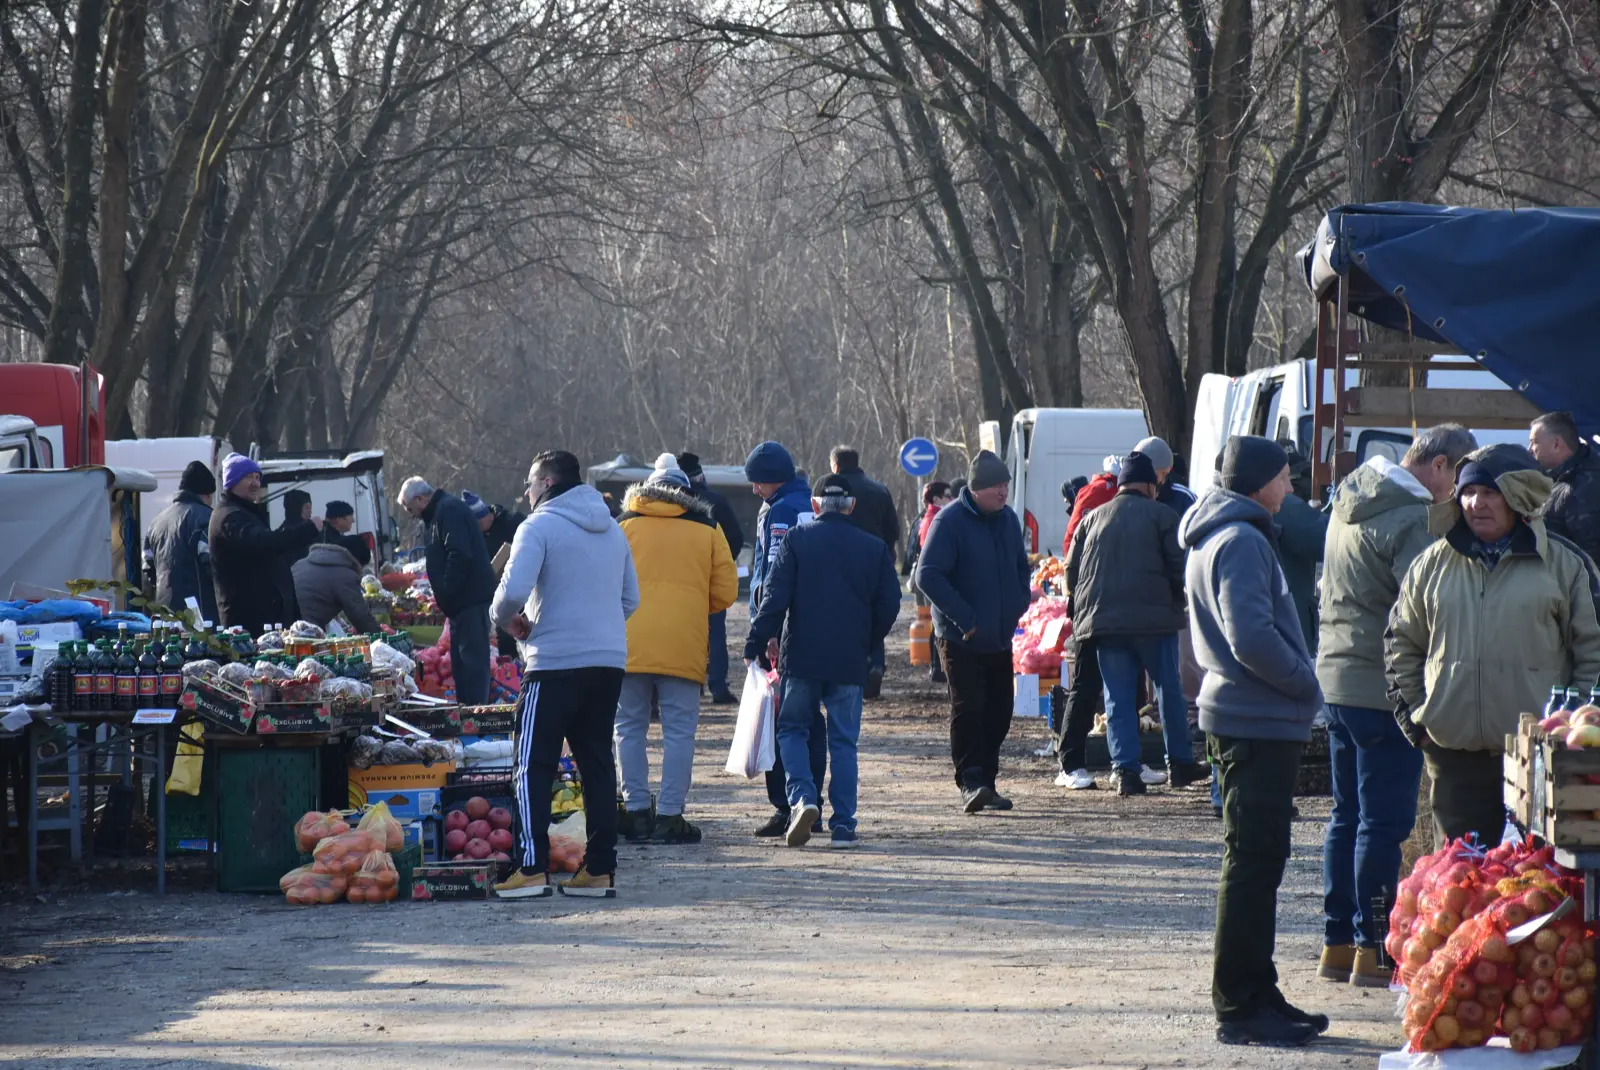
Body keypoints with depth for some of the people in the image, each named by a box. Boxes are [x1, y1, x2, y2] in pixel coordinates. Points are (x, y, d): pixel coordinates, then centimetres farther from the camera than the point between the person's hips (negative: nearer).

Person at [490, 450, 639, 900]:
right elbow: (630, 598, 20)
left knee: (533, 766, -2)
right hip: (610, 661, 6)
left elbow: (513, 591, -18)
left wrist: (508, 620, 2)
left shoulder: (540, 527, -7)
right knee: (597, 762, 11)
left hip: (555, 662, -6)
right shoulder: (612, 529, 15)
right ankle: (600, 868, 9)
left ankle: (533, 868, -9)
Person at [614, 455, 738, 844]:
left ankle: (636, 812, 6)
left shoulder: (624, 526, 7)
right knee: (679, 732, 3)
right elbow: (725, 592, 6)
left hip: (630, 644, 1)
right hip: (684, 647, -1)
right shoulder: (707, 530, 7)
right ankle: (669, 816, -2)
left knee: (630, 729, 9)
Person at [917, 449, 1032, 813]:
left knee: (998, 712, 9)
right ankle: (969, 783, -15)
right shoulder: (950, 521, -13)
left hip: (1000, 638, 7)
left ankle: (986, 784, 18)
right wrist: (966, 619, -21)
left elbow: (1021, 566, 25)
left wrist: (1018, 605, 8)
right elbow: (928, 576, -18)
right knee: (967, 707, -14)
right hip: (961, 639, -7)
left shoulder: (1008, 519, 9)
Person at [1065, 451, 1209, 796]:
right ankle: (1180, 764, 15)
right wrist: (1177, 604, 12)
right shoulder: (1162, 516, 0)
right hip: (1154, 619, -3)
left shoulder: (1093, 519, 12)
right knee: (1169, 690, 10)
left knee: (1118, 699, 5)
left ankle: (1125, 769, -5)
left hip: (1101, 621, 3)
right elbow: (1179, 570, -4)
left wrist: (1081, 614, 23)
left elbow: (1072, 573, 13)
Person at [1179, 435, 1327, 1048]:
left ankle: (1255, 997, 21)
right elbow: (1253, 638, -24)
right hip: (1260, 722, -11)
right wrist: (1305, 684, -11)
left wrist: (1299, 685, 15)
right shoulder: (1241, 541, -16)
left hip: (1243, 717, 11)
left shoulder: (1214, 537, 18)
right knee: (1254, 863, -8)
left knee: (1257, 863, 15)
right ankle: (1240, 1005, -6)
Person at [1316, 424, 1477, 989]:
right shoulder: (1411, 519, -17)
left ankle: (1337, 944, 18)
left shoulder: (1350, 503, 14)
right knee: (1384, 821, -4)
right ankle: (1373, 950, -2)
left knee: (1348, 815, 14)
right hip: (1384, 688, -9)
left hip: (1337, 680, 9)